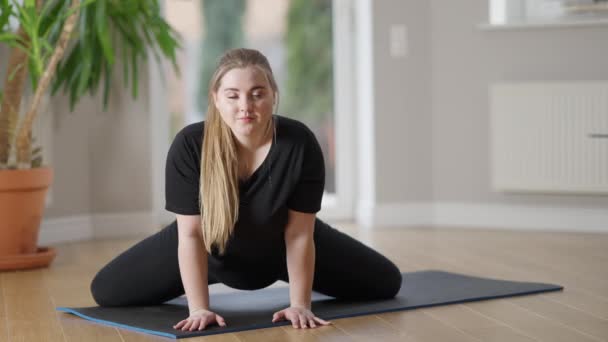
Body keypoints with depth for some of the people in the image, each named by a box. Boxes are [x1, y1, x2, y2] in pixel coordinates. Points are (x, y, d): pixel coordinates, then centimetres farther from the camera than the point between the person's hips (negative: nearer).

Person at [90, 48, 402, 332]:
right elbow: (190, 234, -27)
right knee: (106, 291, -6)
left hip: (279, 247, 1)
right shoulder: (189, 146, -32)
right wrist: (199, 309, -31)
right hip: (212, 250, 0)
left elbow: (299, 233, -24)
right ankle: (192, 275, 25)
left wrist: (299, 305, -26)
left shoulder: (300, 144, -31)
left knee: (385, 283, 3)